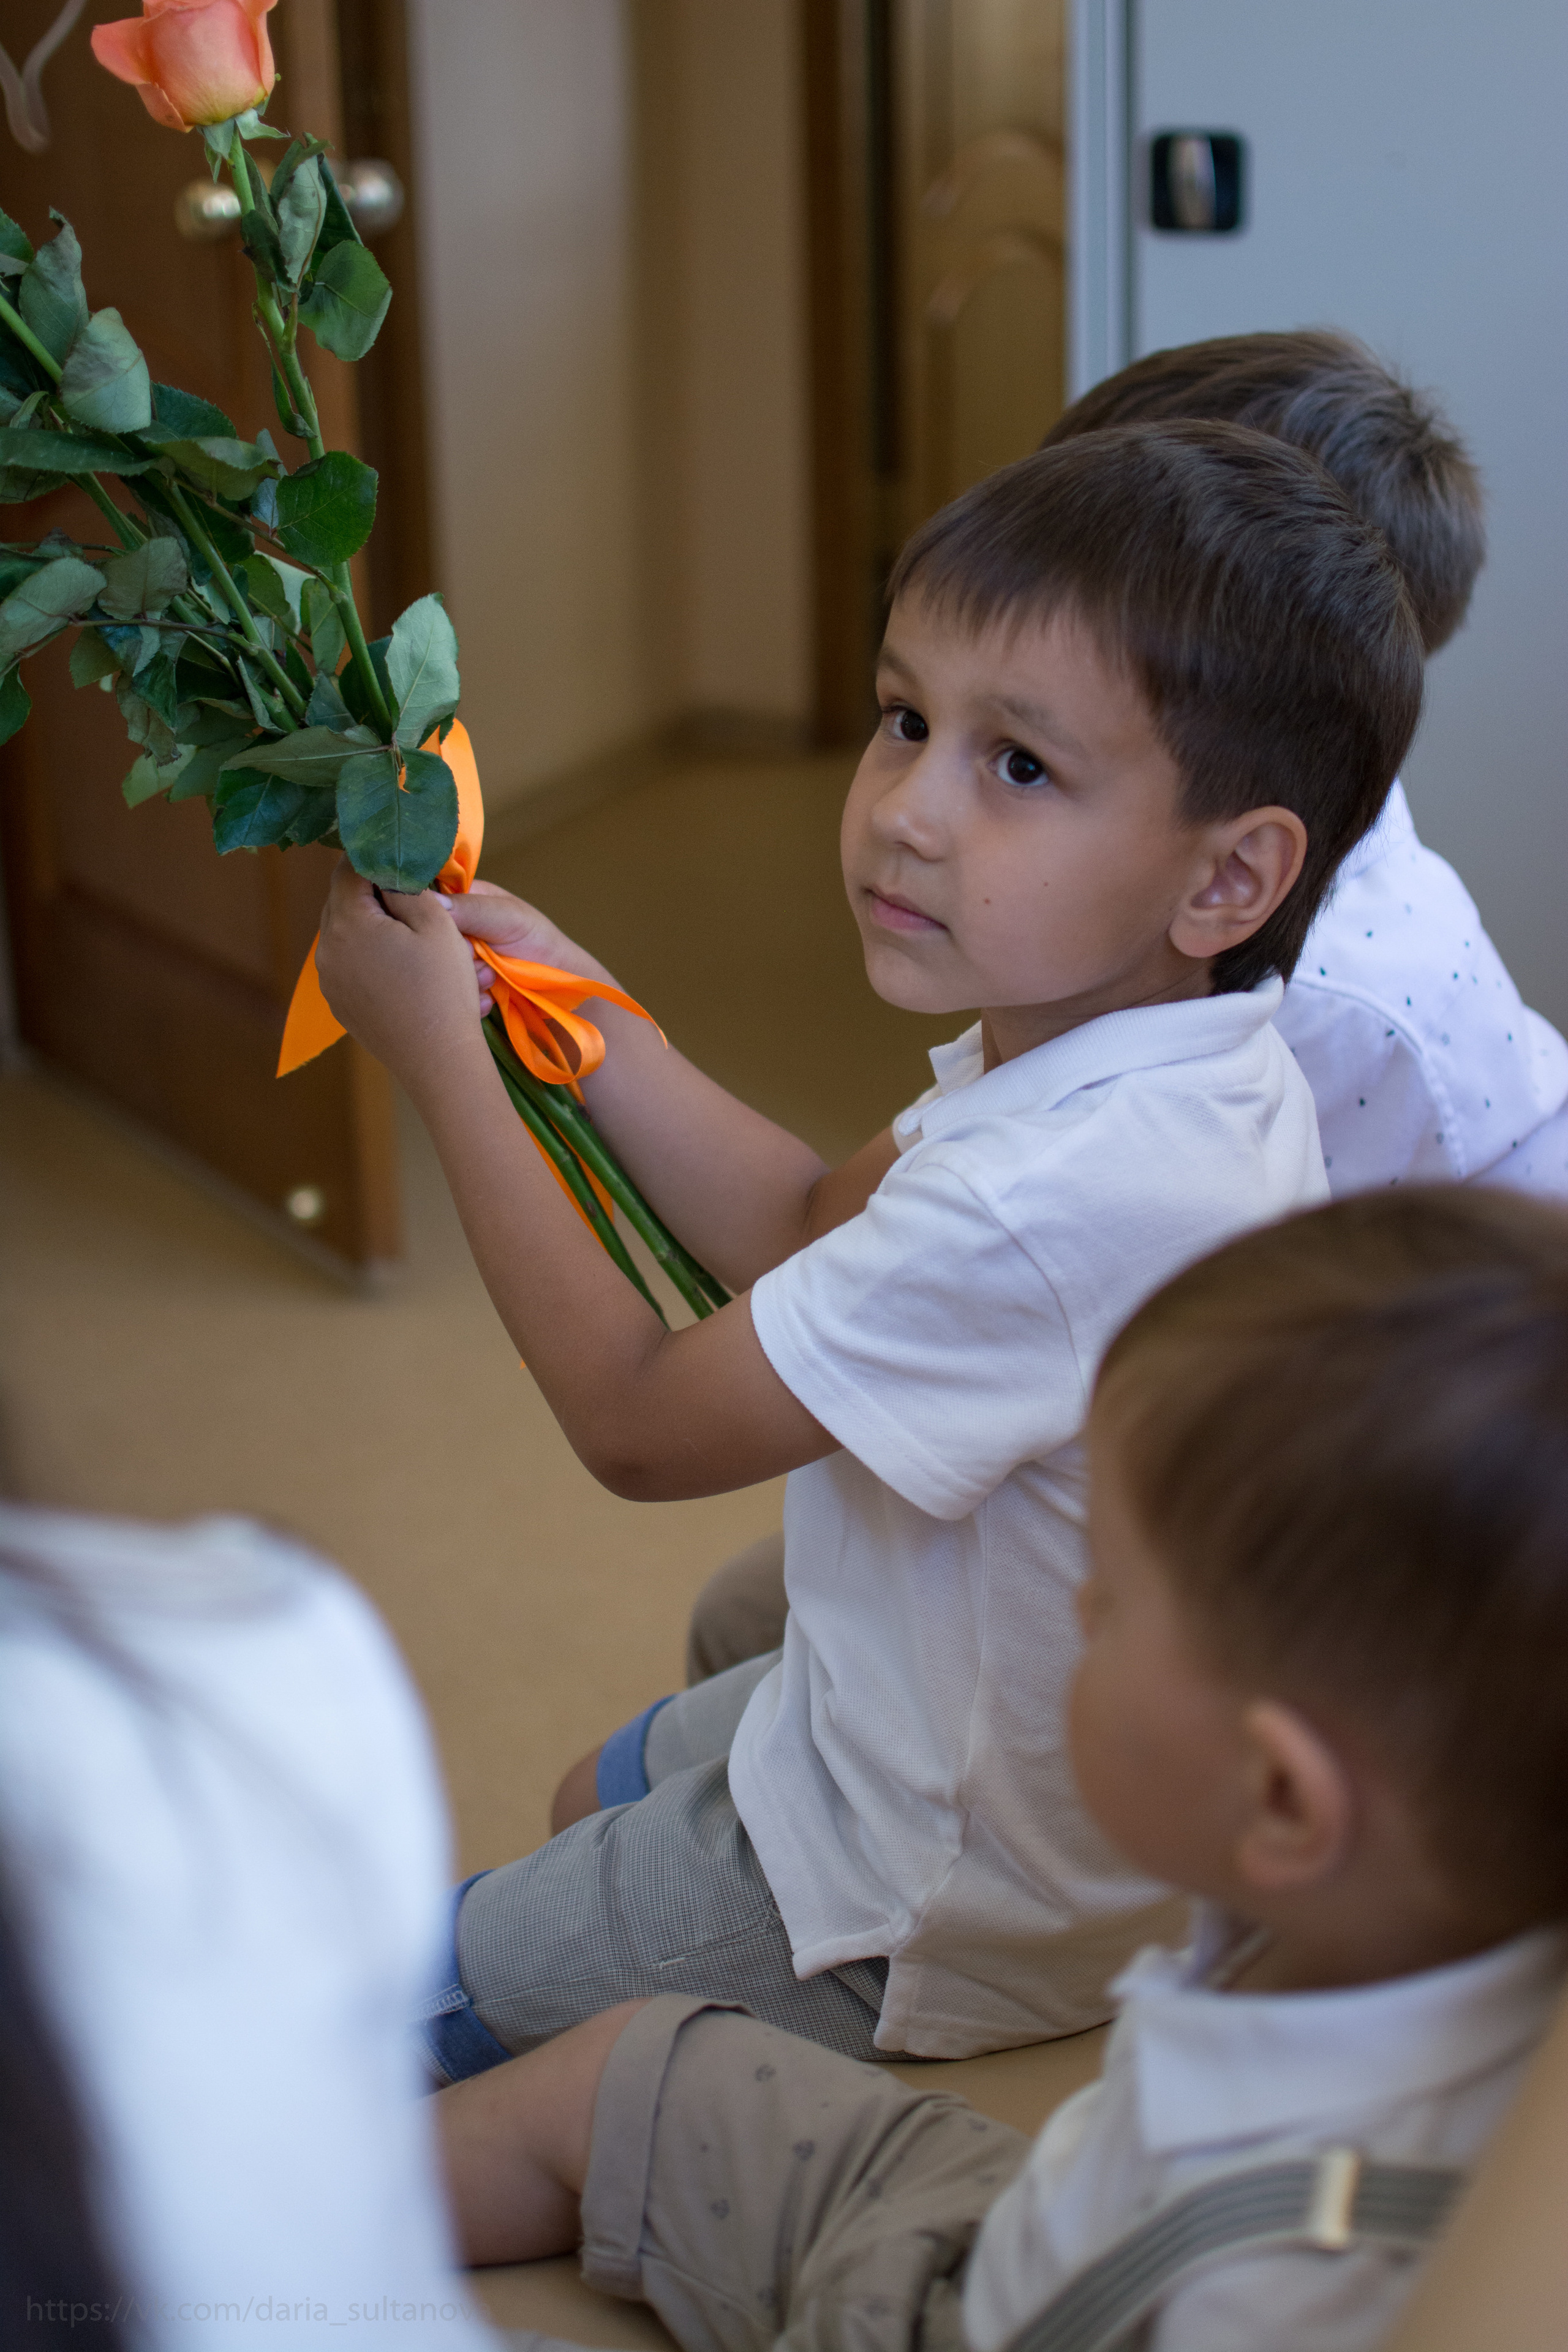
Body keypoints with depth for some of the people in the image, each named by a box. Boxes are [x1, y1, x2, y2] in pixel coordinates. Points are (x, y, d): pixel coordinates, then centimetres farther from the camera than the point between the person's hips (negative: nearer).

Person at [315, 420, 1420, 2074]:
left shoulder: (1048, 1205, -40)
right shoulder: (1149, 1049, -11)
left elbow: (635, 1422, -26)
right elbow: (813, 1231, 5)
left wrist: (437, 1055, -18)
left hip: (936, 1920, -9)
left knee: (419, 2003, 9)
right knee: (595, 1798, 32)